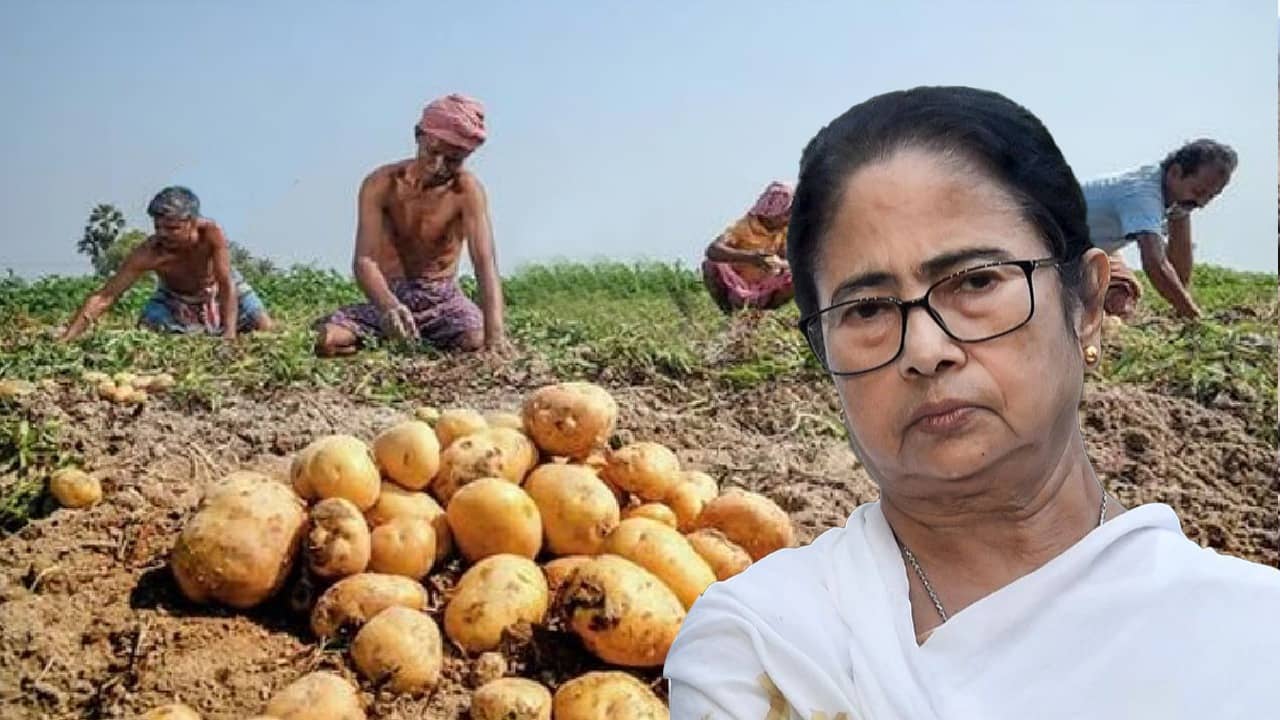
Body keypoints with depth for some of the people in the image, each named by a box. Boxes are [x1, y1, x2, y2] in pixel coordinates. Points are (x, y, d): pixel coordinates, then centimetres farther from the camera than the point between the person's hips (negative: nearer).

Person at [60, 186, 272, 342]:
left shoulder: (211, 233, -39)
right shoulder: (147, 253, -36)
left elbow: (227, 285, -38)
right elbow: (103, 298, -37)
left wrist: (230, 333, -50)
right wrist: (65, 340, -46)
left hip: (218, 289, 0)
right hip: (174, 298, 1)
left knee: (267, 330, -12)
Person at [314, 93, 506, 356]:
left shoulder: (467, 189, -14)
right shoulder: (381, 184, -12)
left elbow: (485, 263, -25)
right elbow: (365, 261, -21)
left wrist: (495, 333, -42)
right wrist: (388, 305, -45)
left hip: (442, 298, -1)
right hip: (387, 295, 1)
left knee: (481, 345, -31)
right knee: (323, 340, -24)